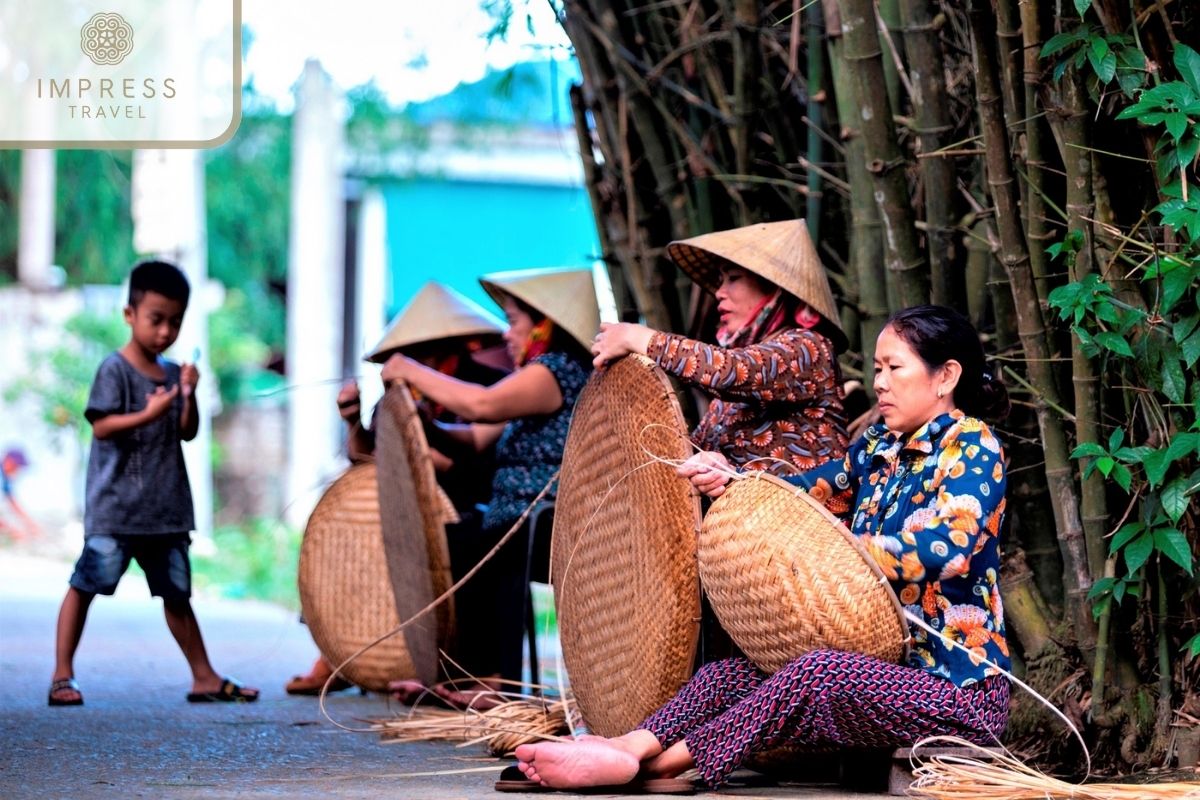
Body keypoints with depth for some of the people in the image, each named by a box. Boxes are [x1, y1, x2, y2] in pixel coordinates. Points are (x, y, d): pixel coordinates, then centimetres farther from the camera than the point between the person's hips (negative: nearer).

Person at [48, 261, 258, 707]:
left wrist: (188, 395, -6)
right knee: (86, 583, -6)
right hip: (115, 507, -6)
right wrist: (149, 415, -26)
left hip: (165, 509, 6)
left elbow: (187, 433, 10)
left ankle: (204, 677, 19)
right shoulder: (115, 370, -7)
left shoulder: (173, 373, 12)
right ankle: (62, 674, -1)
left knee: (176, 592, 13)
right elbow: (100, 426, -15)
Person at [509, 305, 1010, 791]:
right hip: (882, 667, 8)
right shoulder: (879, 447, 16)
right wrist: (726, 481, -9)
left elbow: (943, 550, -25)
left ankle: (660, 762, -32)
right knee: (726, 676, -10)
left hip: (959, 689, -8)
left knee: (818, 673, -33)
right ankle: (632, 747, -33)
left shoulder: (973, 448, -9)